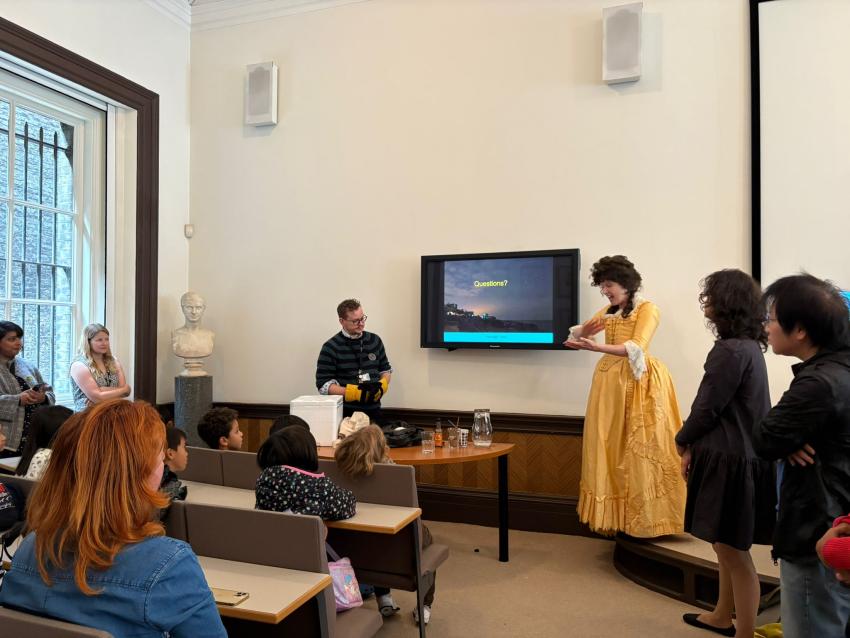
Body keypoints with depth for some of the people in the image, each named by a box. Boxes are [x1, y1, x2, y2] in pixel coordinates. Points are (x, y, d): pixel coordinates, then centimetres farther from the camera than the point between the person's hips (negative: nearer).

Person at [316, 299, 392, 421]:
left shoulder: (375, 340, 5)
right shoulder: (331, 348, -8)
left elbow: (386, 369, 15)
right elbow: (323, 384, -11)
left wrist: (382, 386, -7)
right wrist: (355, 392, -22)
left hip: (373, 411, 4)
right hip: (346, 413, -4)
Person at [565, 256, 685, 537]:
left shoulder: (647, 309, -7)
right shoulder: (608, 311, 14)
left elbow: (636, 348, -21)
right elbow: (576, 333, 14)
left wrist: (595, 347, -31)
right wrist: (584, 332, -11)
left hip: (638, 384, -6)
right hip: (609, 380, 7)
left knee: (640, 452, -3)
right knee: (609, 448, 5)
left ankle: (644, 518, 7)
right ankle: (615, 513, 13)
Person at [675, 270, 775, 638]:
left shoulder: (731, 351, -21)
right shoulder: (748, 346, 10)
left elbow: (707, 408, -17)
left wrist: (682, 441, 1)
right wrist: (696, 447, 11)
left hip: (730, 461, -10)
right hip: (737, 455, 10)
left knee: (734, 550, 2)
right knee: (727, 546, 22)